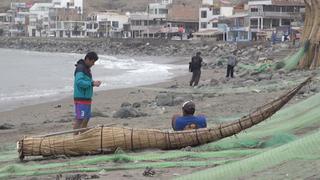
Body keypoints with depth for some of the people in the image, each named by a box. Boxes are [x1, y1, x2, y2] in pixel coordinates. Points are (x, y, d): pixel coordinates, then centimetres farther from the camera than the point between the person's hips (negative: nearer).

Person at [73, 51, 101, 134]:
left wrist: (94, 82, 4)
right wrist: (92, 83, -23)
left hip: (87, 98, 10)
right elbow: (79, 82, -25)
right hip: (81, 99, -10)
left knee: (86, 119, 13)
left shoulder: (87, 68, 16)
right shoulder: (80, 68, -14)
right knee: (79, 119, -10)